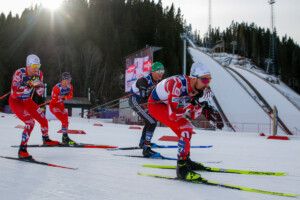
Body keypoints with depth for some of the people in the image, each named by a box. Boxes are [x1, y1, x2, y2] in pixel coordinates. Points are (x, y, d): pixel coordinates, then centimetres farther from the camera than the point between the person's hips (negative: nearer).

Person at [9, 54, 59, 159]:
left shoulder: (38, 74, -10)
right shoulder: (19, 73, -27)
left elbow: (40, 93, -4)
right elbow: (14, 94, -32)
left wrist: (38, 84, -25)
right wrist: (29, 85, -38)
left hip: (27, 101, 6)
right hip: (16, 102, -6)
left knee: (43, 120, 4)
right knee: (30, 122, -25)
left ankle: (46, 139, 36)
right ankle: (22, 150, -16)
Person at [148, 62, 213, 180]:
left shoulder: (197, 88, -10)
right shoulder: (178, 85, -35)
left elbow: (193, 116, -2)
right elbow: (172, 115, -38)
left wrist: (199, 103, -21)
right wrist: (193, 102, -35)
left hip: (167, 104, 9)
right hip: (155, 104, -9)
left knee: (187, 128, 15)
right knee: (185, 128, -21)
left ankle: (185, 160, 30)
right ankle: (181, 168, -19)